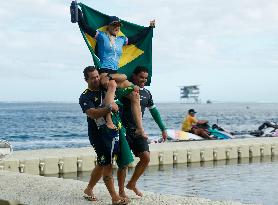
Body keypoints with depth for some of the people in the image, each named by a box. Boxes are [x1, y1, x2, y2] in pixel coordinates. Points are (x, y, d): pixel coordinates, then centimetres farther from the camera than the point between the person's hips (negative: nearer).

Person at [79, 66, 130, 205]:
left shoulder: (105, 89, 10)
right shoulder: (85, 97, -10)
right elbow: (93, 114, -26)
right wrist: (109, 108, -34)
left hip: (112, 132, 7)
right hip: (98, 134, -7)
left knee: (102, 164, 15)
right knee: (107, 165, -7)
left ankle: (89, 189, 30)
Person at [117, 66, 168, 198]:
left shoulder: (147, 93, 11)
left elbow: (154, 111, 20)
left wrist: (163, 129, 20)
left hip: (138, 131, 6)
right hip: (124, 130, -6)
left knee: (146, 157, -3)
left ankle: (132, 184, 18)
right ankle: (121, 191, 11)